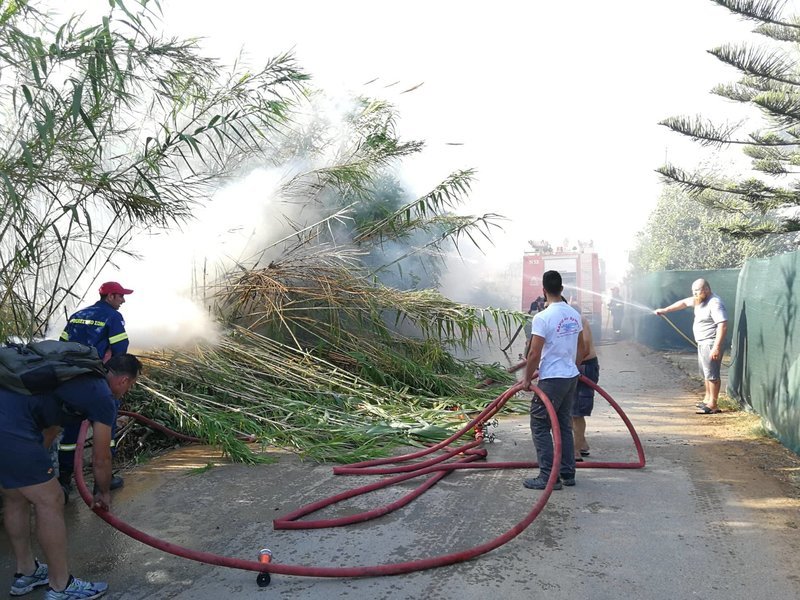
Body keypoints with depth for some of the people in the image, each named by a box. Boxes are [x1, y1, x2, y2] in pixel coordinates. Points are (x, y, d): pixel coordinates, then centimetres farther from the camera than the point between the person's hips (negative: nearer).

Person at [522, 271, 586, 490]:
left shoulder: (542, 317, -18)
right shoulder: (574, 314, 6)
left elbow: (534, 353, -18)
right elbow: (581, 347, 17)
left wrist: (527, 377, -5)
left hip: (552, 380, -8)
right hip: (571, 376, 8)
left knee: (540, 426, 1)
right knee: (564, 426, 16)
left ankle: (549, 477, 1)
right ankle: (567, 474, 22)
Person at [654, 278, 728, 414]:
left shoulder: (715, 303, -21)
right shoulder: (700, 300, 9)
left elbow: (723, 325, -27)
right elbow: (683, 303, 24)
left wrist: (717, 347, -30)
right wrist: (665, 310, 27)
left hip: (710, 344, -10)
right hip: (702, 343, 10)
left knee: (711, 374, -7)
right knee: (706, 373, 18)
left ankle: (713, 405, -3)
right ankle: (707, 399, 29)